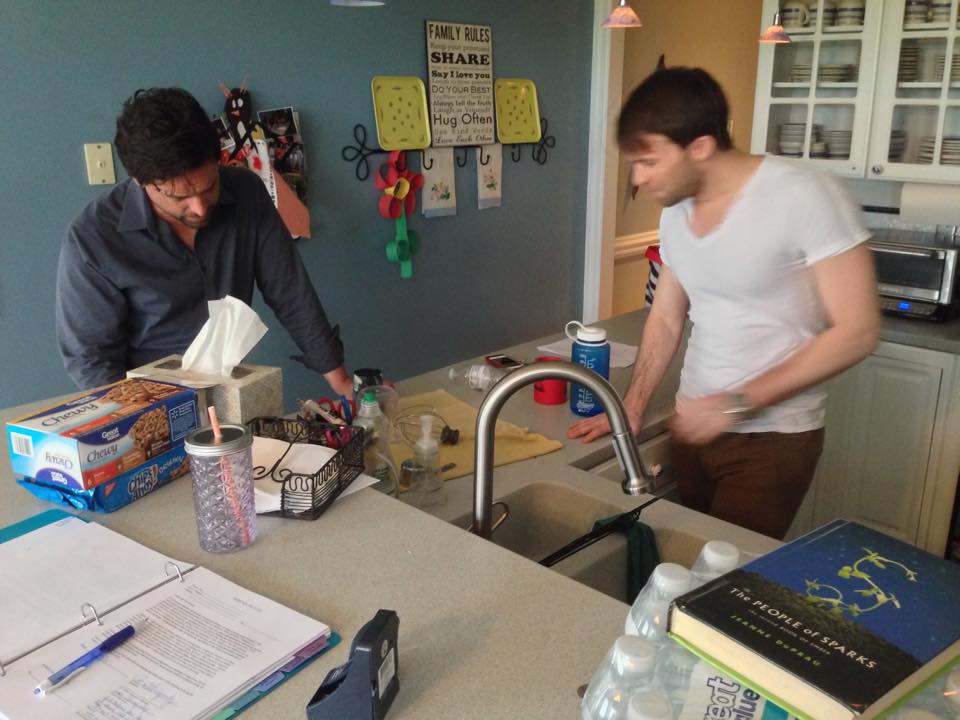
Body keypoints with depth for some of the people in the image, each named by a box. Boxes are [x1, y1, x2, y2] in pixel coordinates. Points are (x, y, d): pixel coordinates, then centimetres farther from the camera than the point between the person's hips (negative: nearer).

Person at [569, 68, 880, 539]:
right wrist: (632, 408, 2)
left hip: (772, 436, -5)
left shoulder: (804, 198, -18)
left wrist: (738, 404, -19)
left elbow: (857, 331, -17)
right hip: (693, 425, 6)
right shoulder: (675, 212, 3)